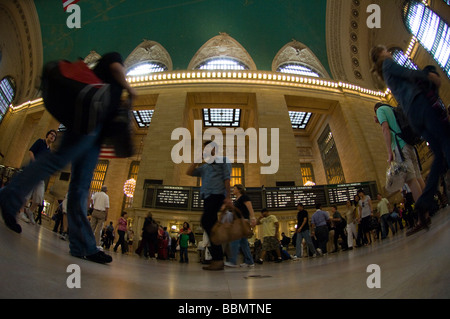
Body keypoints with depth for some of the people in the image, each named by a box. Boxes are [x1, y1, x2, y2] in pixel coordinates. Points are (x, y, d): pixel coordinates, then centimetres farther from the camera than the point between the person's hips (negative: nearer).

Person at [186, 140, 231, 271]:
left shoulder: (223, 160, 11)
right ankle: (217, 259, 6)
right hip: (207, 196, 7)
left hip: (217, 194, -7)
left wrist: (228, 197, -11)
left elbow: (226, 178, 0)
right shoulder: (204, 167, 29)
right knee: (211, 225, 3)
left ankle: (218, 259, -22)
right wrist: (198, 159, 17)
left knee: (206, 221, -22)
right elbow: (189, 172, 22)